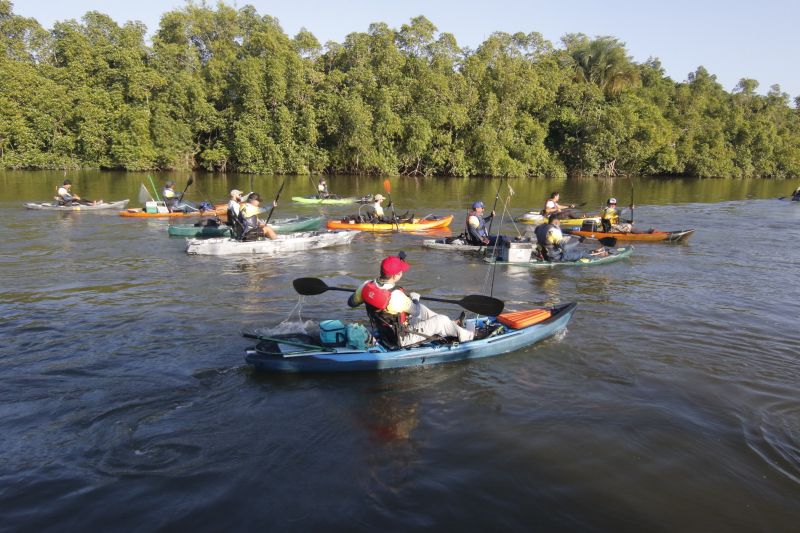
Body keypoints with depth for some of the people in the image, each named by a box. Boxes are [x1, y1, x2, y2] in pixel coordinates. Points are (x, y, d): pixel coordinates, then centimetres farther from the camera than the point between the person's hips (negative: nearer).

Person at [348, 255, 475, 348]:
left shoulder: (366, 286, -15)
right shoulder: (396, 296, -33)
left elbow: (351, 302, 2)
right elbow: (416, 311, -14)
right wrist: (415, 298, 7)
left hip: (383, 333, 8)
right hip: (401, 339, -8)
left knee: (421, 308, 22)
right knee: (442, 320, 1)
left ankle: (451, 326, 35)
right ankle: (464, 335, 28)